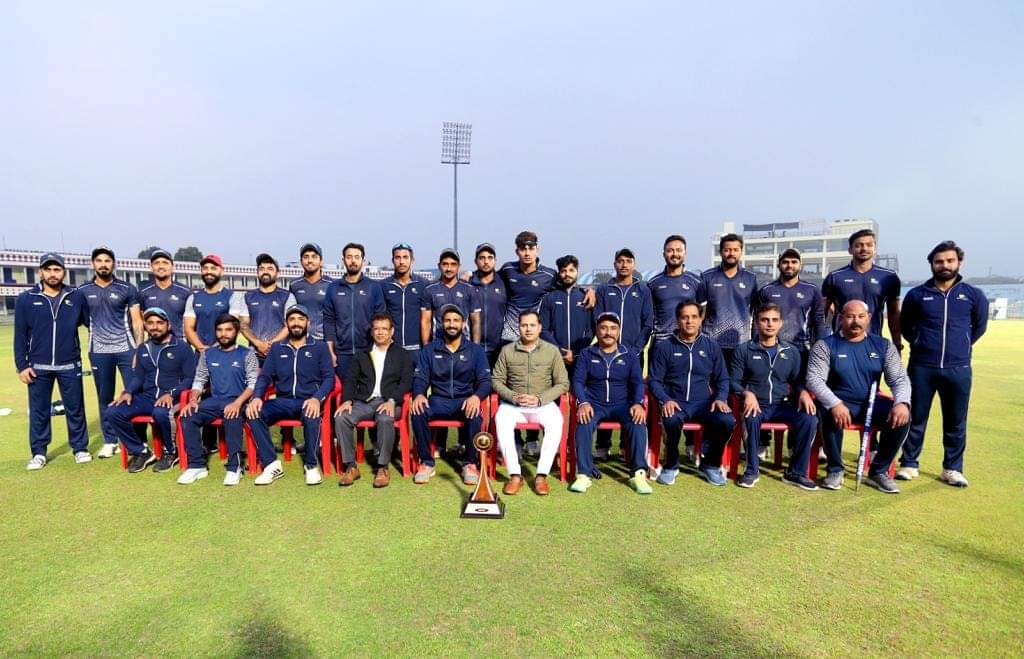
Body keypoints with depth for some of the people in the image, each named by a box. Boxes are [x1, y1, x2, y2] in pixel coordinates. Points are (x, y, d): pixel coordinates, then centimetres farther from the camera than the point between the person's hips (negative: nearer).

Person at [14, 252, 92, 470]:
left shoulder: (77, 297, 2)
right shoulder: (25, 299, 2)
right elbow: (20, 335, 3)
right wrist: (21, 366, -2)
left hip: (70, 365, 0)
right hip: (38, 367, 0)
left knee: (75, 409, 7)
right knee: (38, 410, 8)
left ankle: (80, 448, 18)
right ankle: (38, 453, 20)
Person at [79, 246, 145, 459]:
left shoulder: (127, 289, 2)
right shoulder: (83, 291, 8)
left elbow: (137, 321, 0)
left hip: (126, 349, -2)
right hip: (99, 352, 2)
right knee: (104, 398, 10)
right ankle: (110, 441, 20)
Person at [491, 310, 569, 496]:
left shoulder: (552, 351, 3)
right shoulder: (507, 350, 5)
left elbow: (563, 383, 2)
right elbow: (496, 380, 6)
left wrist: (540, 399, -12)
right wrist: (514, 397, -12)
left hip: (543, 404, 0)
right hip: (513, 403, 1)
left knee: (556, 422, -32)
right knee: (501, 419, -32)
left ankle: (541, 475, -24)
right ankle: (514, 475, -25)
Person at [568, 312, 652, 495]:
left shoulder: (630, 356, 10)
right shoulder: (587, 354, 8)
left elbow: (638, 382, 2)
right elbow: (578, 381, -1)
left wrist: (638, 403, -19)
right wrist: (583, 403, -21)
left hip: (622, 404, 1)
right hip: (594, 404, 0)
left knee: (638, 423, -30)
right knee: (583, 423, -33)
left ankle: (639, 474, -27)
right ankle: (583, 474, -28)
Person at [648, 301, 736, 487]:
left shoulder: (711, 346, 11)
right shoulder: (664, 347, 3)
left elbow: (723, 379, 15)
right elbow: (655, 380, 2)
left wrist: (720, 398, -5)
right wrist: (665, 400, -16)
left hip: (703, 403, 3)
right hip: (675, 403, -2)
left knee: (728, 421, -27)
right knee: (672, 420, -37)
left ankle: (710, 465, 2)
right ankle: (671, 466, -7)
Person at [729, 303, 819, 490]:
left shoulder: (791, 351, 14)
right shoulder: (743, 351, 4)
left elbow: (797, 380, 19)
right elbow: (734, 381, 1)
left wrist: (803, 392, -5)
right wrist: (747, 393, -19)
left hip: (782, 405, 3)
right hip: (756, 405, -3)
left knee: (809, 419, -25)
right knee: (752, 418, -36)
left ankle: (796, 472, -8)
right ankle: (752, 470, -16)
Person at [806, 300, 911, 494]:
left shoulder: (884, 346, 8)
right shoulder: (825, 346, -3)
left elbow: (899, 379, 2)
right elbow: (814, 379, -14)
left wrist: (902, 402, -20)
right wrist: (835, 404, -31)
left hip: (871, 404, 4)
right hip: (839, 403, -3)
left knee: (901, 416, -23)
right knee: (831, 415, -35)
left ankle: (879, 471, -4)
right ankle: (835, 470, -11)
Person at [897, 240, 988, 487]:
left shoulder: (974, 295, 3)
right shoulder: (917, 294, 1)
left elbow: (980, 326, 20)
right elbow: (905, 326, 16)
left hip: (959, 369, 1)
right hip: (921, 367, -1)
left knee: (956, 422, 8)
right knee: (915, 419, 5)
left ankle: (952, 469, 22)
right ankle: (909, 464, 16)